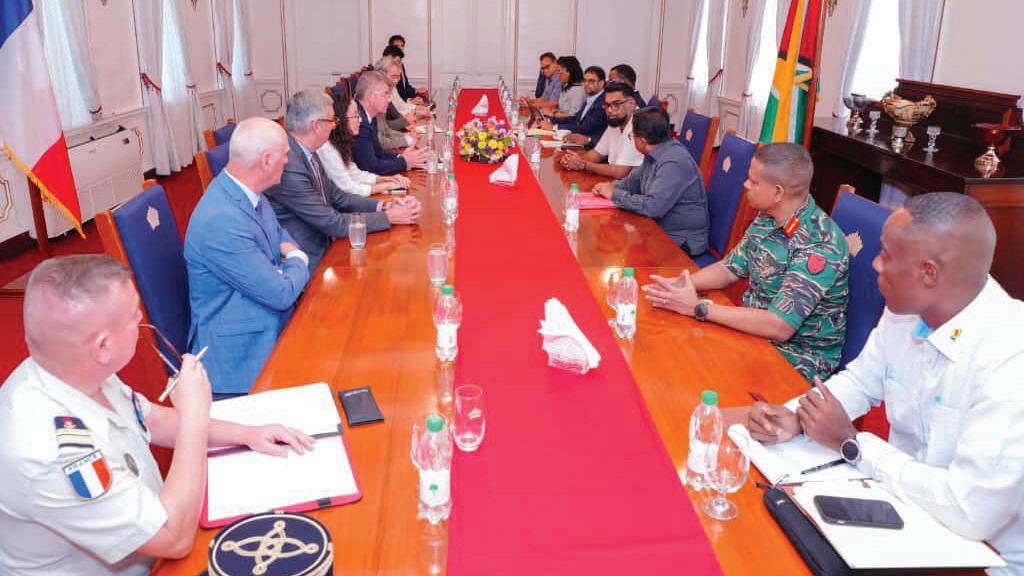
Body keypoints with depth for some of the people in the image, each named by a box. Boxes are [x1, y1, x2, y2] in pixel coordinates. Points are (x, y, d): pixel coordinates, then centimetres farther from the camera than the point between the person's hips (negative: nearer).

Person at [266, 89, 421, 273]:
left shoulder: (308, 154, 3)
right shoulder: (288, 166, -24)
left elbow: (336, 196, 12)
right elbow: (334, 223, -20)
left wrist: (383, 206, -1)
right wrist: (389, 217, -12)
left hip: (322, 247, 8)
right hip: (306, 266, -8)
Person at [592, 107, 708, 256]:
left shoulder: (674, 163, -25)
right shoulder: (654, 153, 5)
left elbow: (653, 207, -32)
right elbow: (635, 180, 20)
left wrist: (615, 195, -20)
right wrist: (611, 187, -2)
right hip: (659, 228, 9)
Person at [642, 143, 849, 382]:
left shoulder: (819, 243, -27)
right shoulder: (767, 218, -1)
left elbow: (779, 326, -31)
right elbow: (730, 268, 10)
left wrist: (698, 307, -27)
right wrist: (682, 284, -11)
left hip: (798, 359, -7)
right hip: (755, 329, 7)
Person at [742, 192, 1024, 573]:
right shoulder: (905, 310, -6)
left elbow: (972, 511, -30)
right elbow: (861, 380, 10)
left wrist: (850, 443, -19)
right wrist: (794, 417, -9)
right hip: (902, 503, 6)